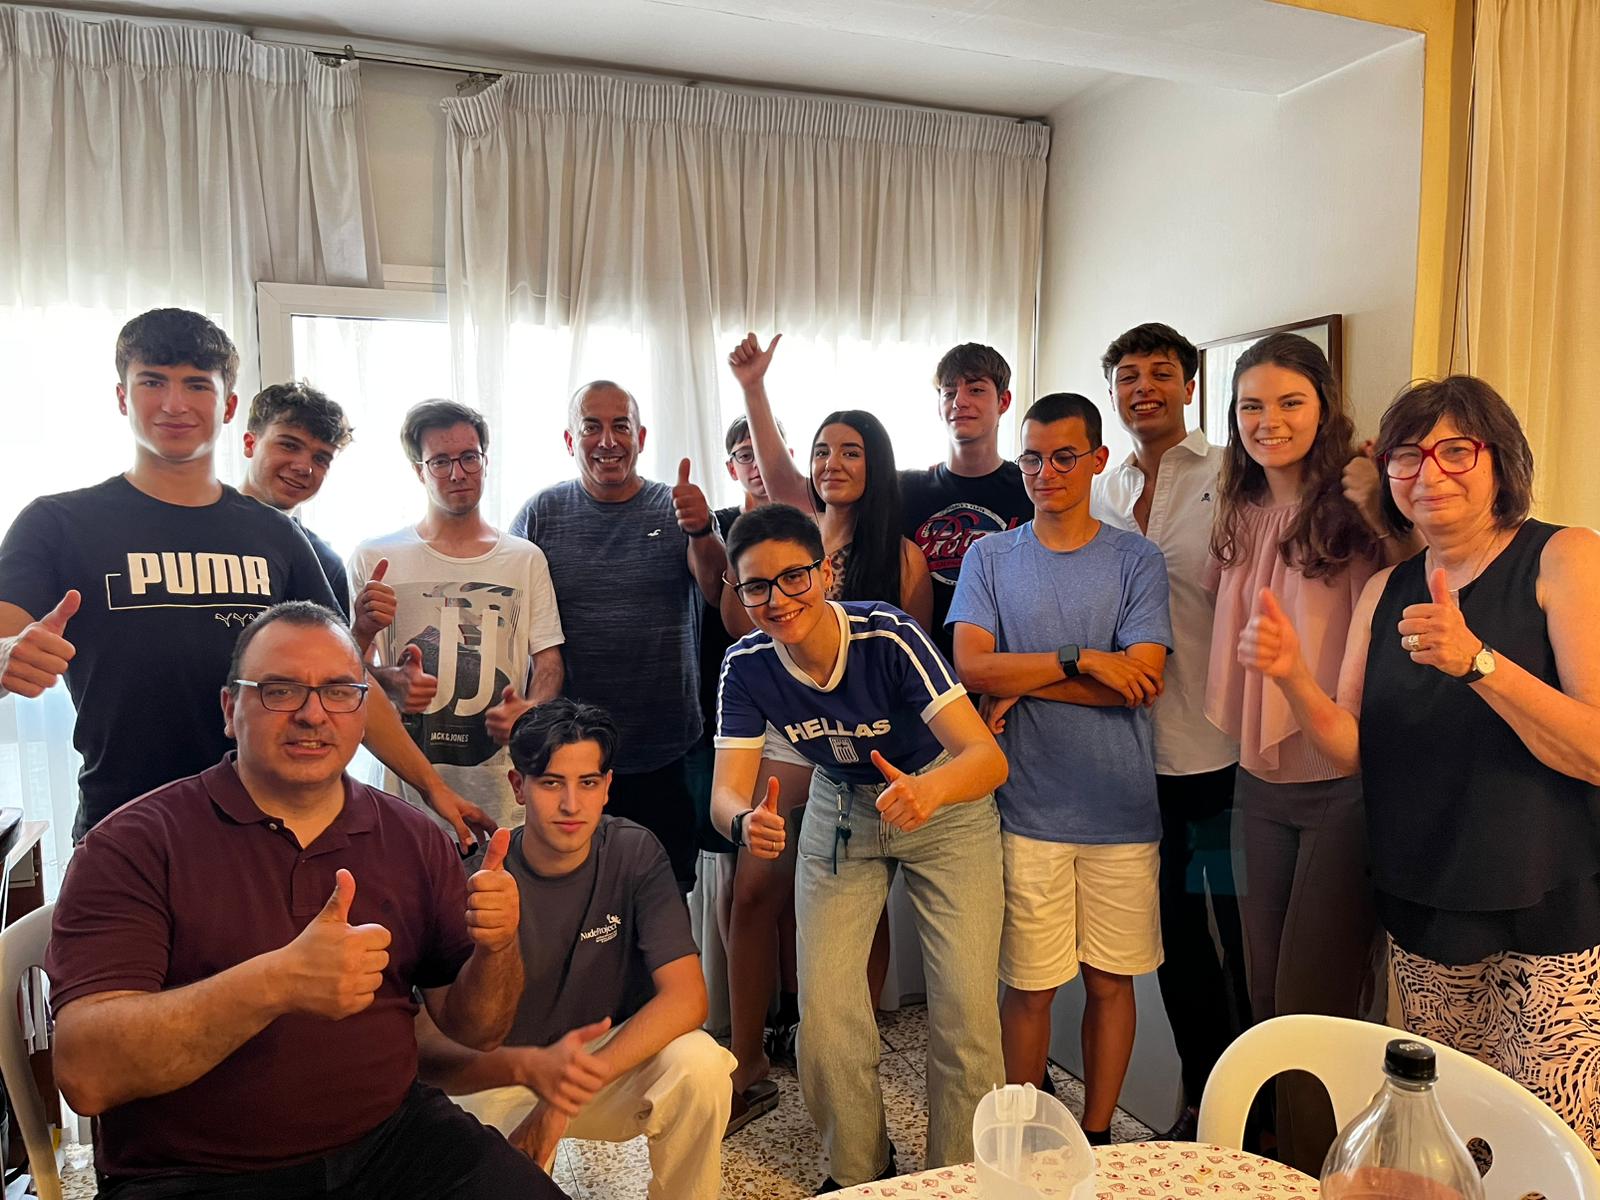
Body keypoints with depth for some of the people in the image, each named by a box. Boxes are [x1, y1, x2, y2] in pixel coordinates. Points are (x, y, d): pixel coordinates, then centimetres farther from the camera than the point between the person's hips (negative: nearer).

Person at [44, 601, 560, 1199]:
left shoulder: (412, 839, 4)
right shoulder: (134, 844, -7)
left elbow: (474, 1028, 6)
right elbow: (84, 1074, -17)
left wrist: (495, 948, -16)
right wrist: (275, 983, -32)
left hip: (392, 1140, 3)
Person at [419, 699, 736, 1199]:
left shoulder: (634, 853, -13)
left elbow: (687, 997, -20)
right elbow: (428, 1044, -20)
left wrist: (565, 1096, -28)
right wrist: (528, 1066, -41)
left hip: (615, 1058, 1)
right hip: (501, 1080, -1)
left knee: (699, 1063, -29)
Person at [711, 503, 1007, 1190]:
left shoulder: (889, 637, -32)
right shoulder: (747, 666, -19)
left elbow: (989, 757, -38)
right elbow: (727, 790, -22)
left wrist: (928, 791, -60)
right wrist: (746, 822, -47)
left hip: (945, 804, -3)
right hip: (841, 810, 3)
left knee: (965, 1006, -8)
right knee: (824, 1008, 0)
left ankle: (961, 1176, 19)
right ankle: (857, 1172, 27)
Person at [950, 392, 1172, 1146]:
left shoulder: (1136, 560, 2)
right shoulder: (989, 558, 5)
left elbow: (1143, 681, -9)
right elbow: (972, 667, -8)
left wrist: (1023, 683, -9)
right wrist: (1081, 661, -14)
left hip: (1120, 809, 1)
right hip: (1027, 809, 0)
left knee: (1111, 980, 11)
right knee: (1029, 986, 6)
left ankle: (1096, 1136, 29)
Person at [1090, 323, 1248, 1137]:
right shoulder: (1098, 496, 12)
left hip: (1226, 749, -4)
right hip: (1141, 752, 4)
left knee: (1243, 934, 5)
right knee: (1176, 934, 15)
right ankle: (1202, 1101, 32)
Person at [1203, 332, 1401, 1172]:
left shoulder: (1360, 512, -10)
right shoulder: (1238, 520, 10)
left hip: (1346, 785, -6)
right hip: (1262, 786, 6)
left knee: (1312, 1007, 1)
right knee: (1266, 999, 15)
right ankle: (1272, 1166, 31)